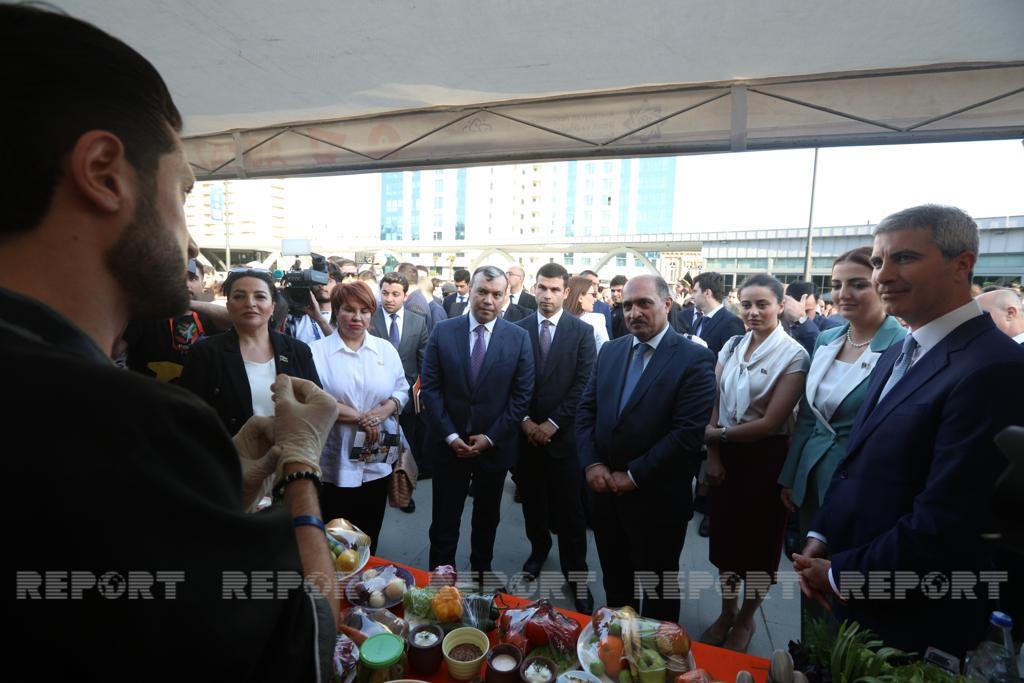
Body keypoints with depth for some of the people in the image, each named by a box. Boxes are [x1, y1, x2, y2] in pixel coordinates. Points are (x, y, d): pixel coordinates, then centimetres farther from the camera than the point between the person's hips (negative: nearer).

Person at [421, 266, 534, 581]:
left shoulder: (519, 338, -6)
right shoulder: (443, 332, -5)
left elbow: (522, 395, -6)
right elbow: (429, 388, -5)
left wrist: (490, 437, -11)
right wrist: (450, 435, -12)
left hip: (495, 446, 1)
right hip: (448, 444, 0)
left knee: (487, 518, 20)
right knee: (444, 520, 12)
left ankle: (481, 574, 42)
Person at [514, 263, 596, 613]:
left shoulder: (582, 331, -3)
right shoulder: (518, 329, 2)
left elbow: (583, 384, -7)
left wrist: (553, 423, -11)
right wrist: (525, 420, -7)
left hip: (564, 433, -2)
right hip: (526, 431, 2)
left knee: (570, 507, 3)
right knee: (532, 498, 16)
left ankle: (575, 572, 19)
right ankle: (539, 547, 40)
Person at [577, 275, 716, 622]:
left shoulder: (695, 358, -13)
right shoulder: (610, 350, 5)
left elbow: (688, 432, -20)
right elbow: (586, 410, 5)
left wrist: (633, 476, -17)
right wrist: (591, 464, -8)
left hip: (656, 499, -5)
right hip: (604, 490, 5)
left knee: (657, 591, 18)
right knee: (614, 580, 25)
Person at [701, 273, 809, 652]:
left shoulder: (793, 355, -13)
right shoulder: (731, 346, 1)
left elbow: (771, 422, -17)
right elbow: (715, 404, 0)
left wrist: (717, 434, -11)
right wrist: (713, 454, -7)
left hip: (764, 458, -4)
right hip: (724, 455, 4)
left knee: (757, 540, 15)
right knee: (725, 534, 16)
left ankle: (746, 620, 38)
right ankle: (726, 612, 39)